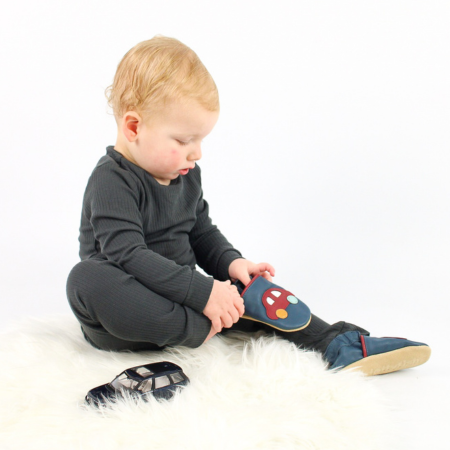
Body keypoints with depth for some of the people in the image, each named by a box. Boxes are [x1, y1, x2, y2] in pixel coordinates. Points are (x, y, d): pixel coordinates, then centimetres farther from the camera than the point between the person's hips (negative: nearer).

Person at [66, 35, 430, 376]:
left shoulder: (186, 175, 8)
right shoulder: (112, 181, -19)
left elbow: (202, 231, 19)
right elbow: (129, 256, -29)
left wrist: (230, 263, -1)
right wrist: (202, 293, -31)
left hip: (181, 296, 7)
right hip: (126, 314, -7)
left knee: (249, 287, -2)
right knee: (87, 280, -37)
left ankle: (338, 344, 0)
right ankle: (198, 330, -30)